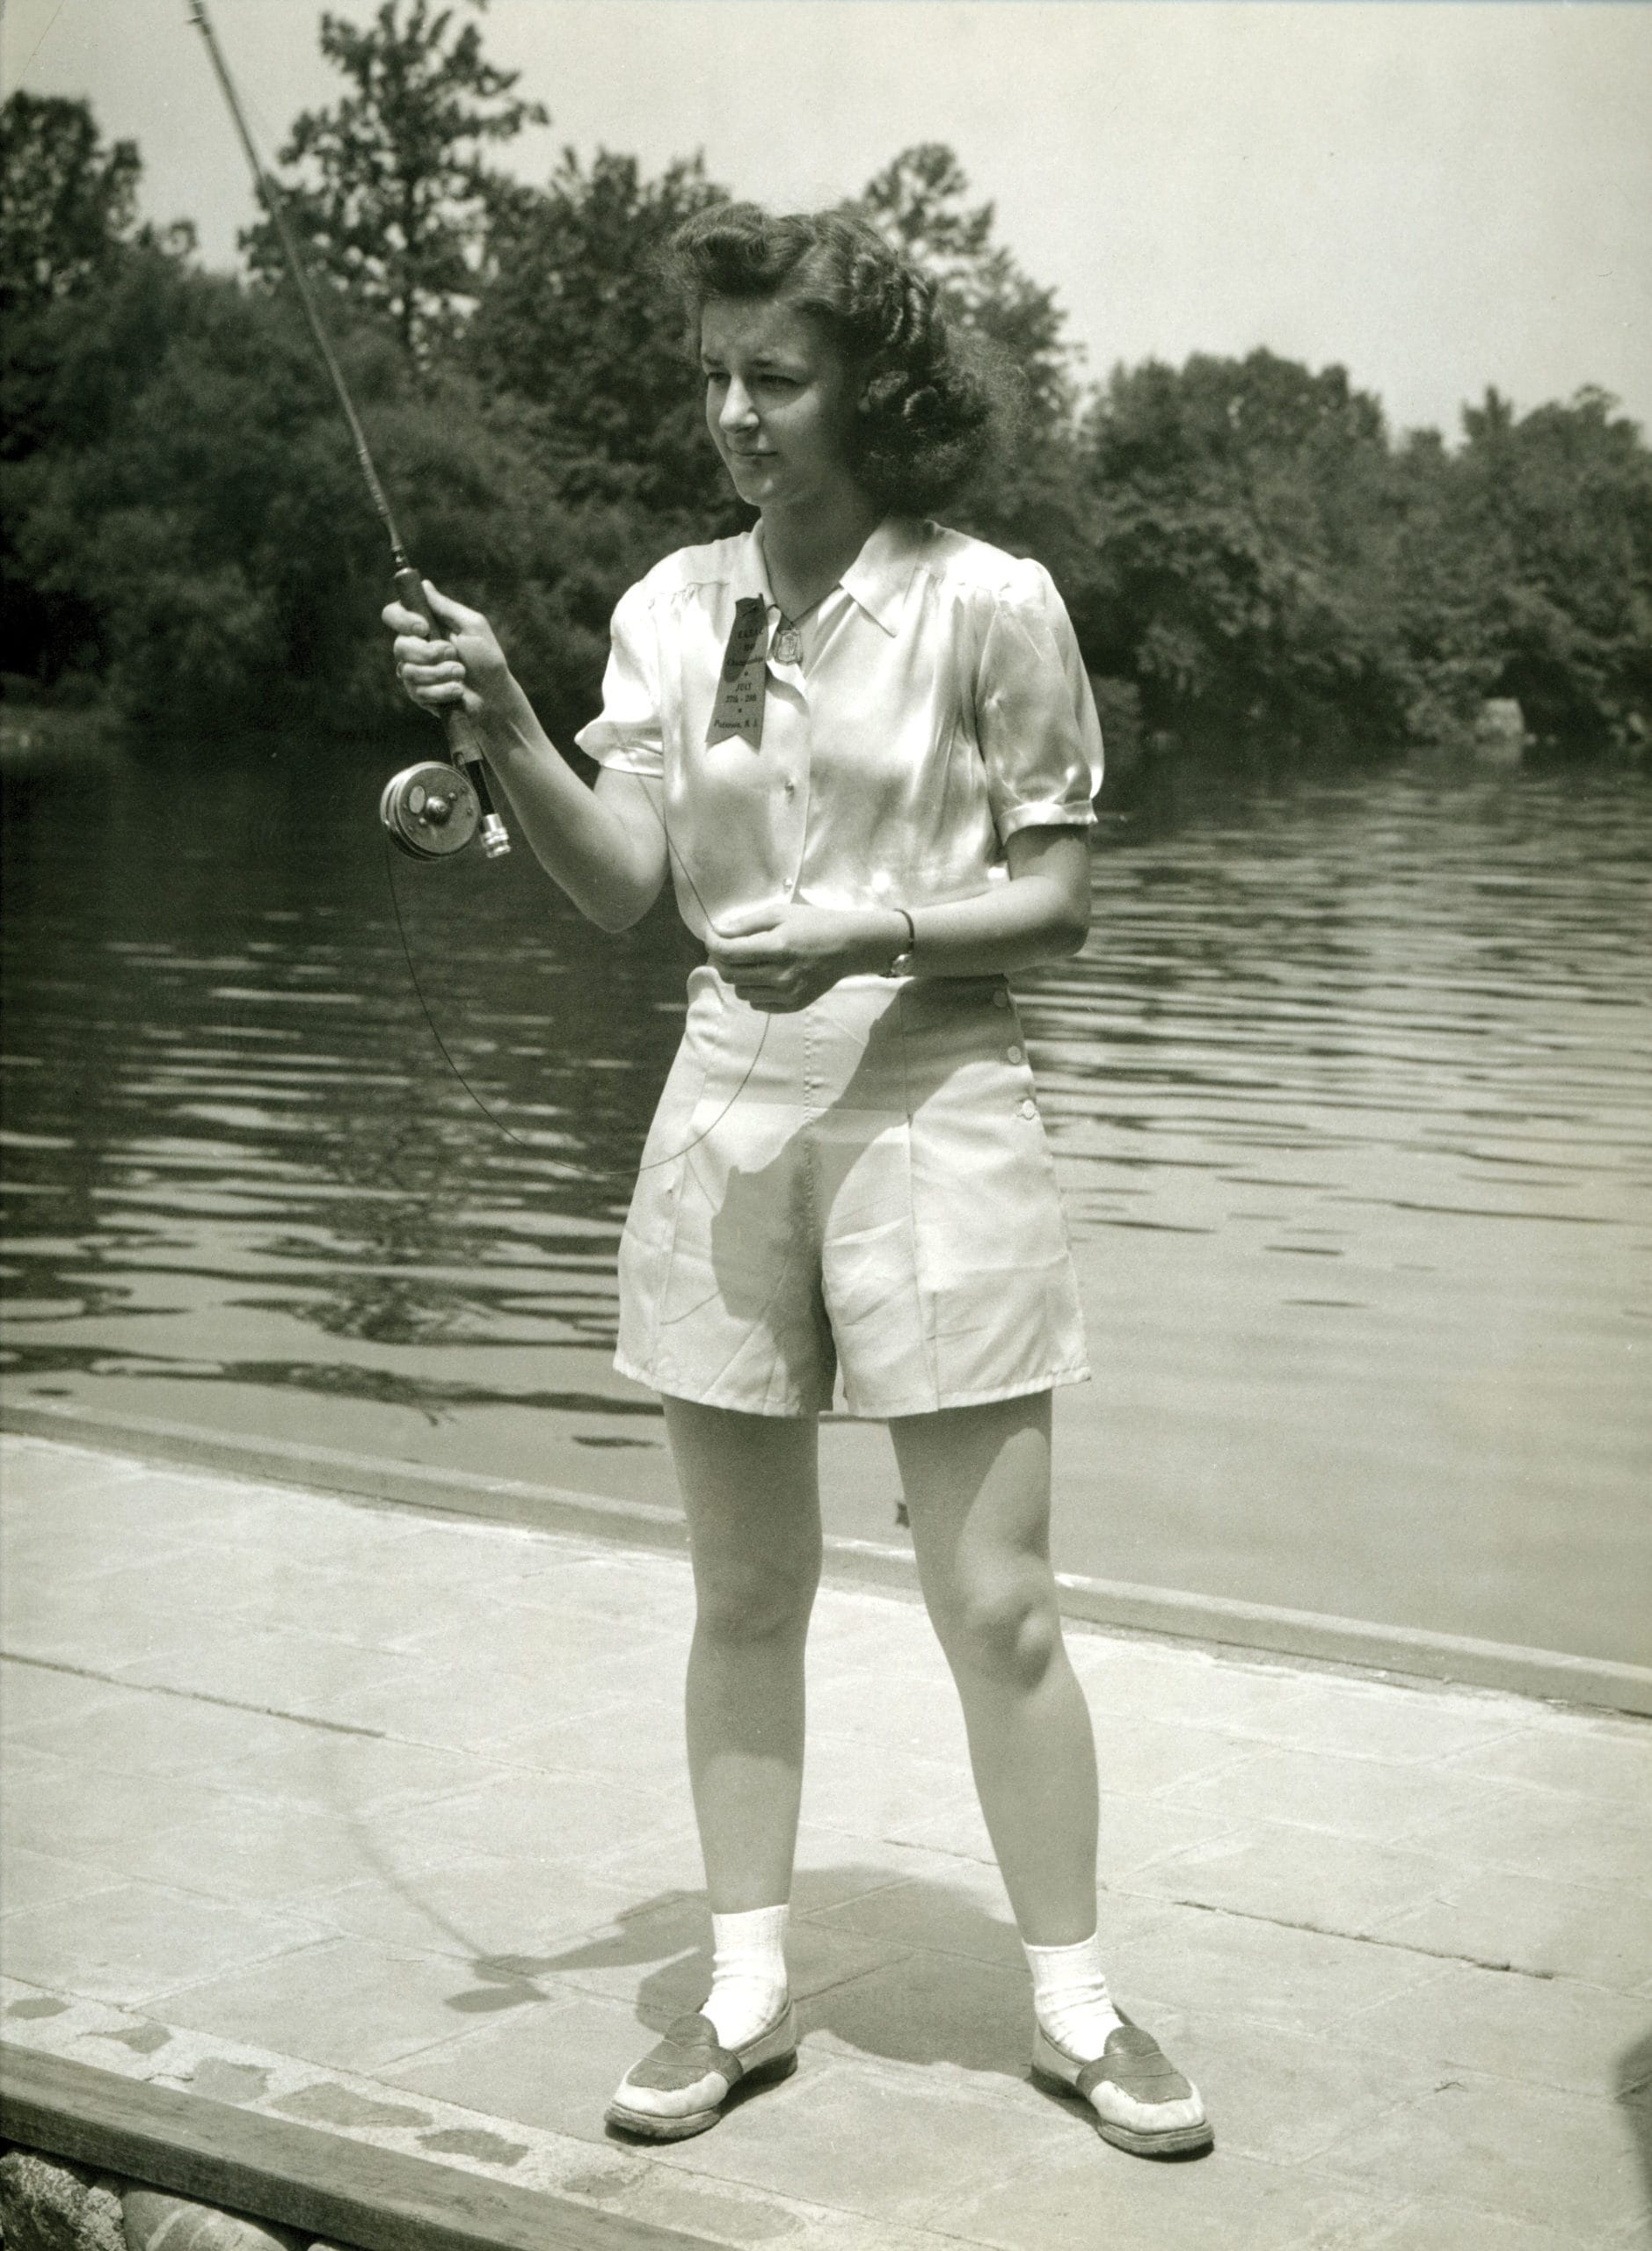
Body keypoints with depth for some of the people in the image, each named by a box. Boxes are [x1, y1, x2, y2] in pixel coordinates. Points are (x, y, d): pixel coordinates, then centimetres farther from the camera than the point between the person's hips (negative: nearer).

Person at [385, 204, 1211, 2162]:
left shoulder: (987, 605, -5)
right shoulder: (674, 610, 5)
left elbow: (1056, 902, -4)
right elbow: (619, 883, -1)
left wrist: (869, 933, -19)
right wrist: (504, 733, -16)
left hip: (933, 1100, -4)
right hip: (728, 1107, 4)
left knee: (996, 1605, 1)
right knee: (743, 1594, 11)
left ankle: (1076, 2002, 17)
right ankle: (746, 1987, 25)